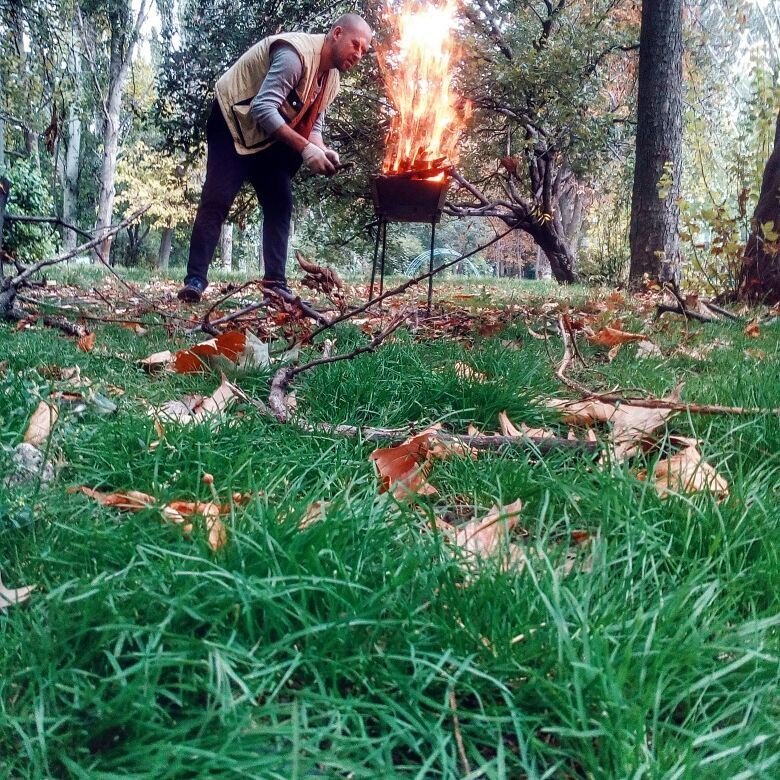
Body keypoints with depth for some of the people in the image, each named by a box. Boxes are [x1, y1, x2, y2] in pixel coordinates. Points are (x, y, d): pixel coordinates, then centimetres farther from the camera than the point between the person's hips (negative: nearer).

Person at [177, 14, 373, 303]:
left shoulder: (331, 79, 1)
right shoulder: (296, 53, -28)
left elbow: (312, 123, 3)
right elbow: (263, 108, -35)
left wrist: (323, 151, -20)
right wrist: (305, 148, -39)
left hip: (269, 136, 9)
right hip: (234, 124, -8)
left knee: (279, 203, -1)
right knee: (217, 199, -14)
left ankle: (275, 282, -1)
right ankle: (195, 279, -11)